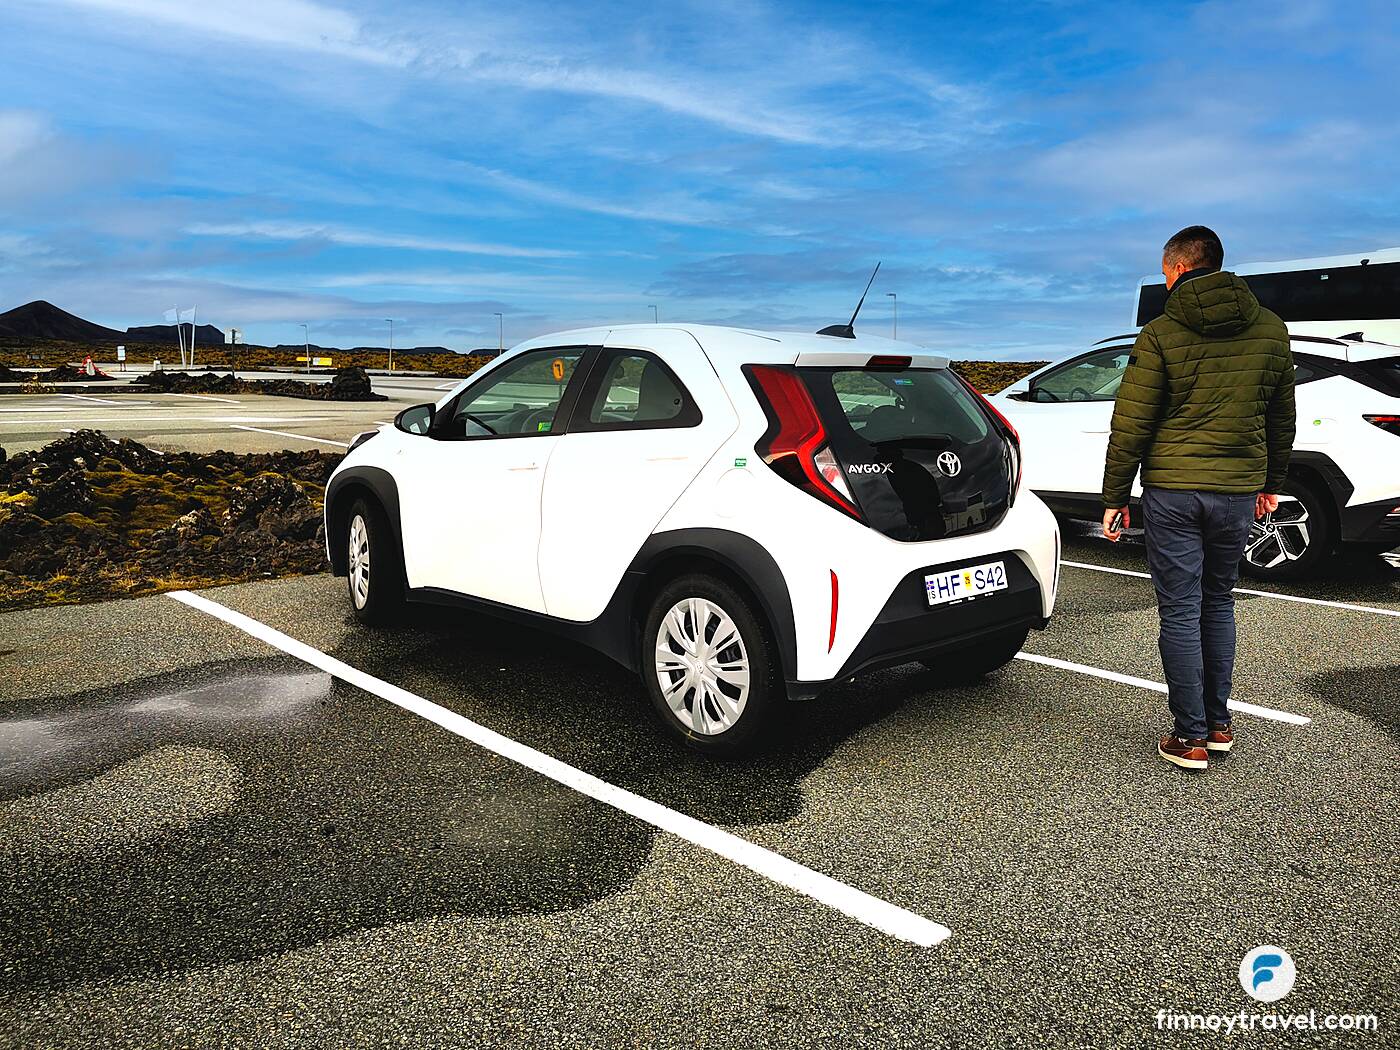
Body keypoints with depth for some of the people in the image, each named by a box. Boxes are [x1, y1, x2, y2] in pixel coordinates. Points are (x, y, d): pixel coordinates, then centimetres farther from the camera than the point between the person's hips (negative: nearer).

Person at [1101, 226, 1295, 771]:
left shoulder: (1160, 335, -7)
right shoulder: (1270, 329, 7)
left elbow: (1130, 426, -9)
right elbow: (1282, 417, 14)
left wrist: (1114, 497, -2)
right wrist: (1272, 482, 25)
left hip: (1172, 490, -4)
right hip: (1239, 490, 4)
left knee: (1180, 612, 2)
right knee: (1219, 605, 18)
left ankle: (1190, 737, 8)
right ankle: (1219, 724, 25)